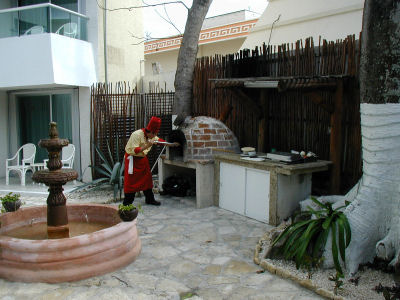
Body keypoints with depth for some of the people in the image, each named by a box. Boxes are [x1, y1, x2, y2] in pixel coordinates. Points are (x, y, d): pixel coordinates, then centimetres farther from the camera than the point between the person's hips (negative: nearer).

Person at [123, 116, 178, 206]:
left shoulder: (151, 136, 0)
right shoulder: (137, 135, -25)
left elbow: (160, 140, 17)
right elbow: (134, 151, -30)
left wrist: (172, 144, 18)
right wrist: (146, 146, -37)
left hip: (142, 158, 8)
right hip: (132, 159, -8)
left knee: (147, 178, 11)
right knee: (131, 181, -7)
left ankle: (150, 199, 23)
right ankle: (127, 203, 1)